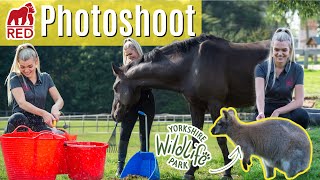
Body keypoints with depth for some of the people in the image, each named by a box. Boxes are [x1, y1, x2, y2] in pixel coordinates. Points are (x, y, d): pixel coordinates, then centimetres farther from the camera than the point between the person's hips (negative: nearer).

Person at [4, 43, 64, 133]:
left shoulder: (45, 78, 13)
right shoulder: (15, 79, 0)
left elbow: (59, 100, 8)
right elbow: (22, 103, -14)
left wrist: (55, 108, -19)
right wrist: (43, 113, -30)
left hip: (39, 124, 3)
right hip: (20, 124, -3)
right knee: (18, 117, -38)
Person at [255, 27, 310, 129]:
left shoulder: (297, 70, -4)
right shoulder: (262, 67, -7)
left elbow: (299, 101, -10)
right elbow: (260, 94, -24)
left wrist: (278, 112, -24)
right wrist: (261, 113, -45)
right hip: (266, 112, -1)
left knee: (302, 116, -34)